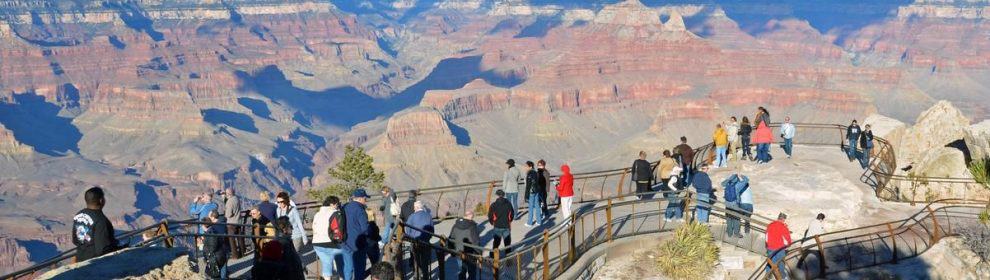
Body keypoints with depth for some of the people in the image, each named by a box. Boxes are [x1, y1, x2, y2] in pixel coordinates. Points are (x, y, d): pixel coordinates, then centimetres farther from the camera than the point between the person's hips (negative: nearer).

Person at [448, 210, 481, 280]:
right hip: (470, 255, -5)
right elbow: (476, 242, -17)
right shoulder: (472, 227, -18)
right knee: (472, 272, 11)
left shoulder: (456, 225, 0)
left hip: (458, 253, 5)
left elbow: (451, 239, 7)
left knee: (461, 272, 19)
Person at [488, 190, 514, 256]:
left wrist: (492, 223, 13)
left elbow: (490, 216, -6)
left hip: (497, 226, -1)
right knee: (507, 243, 12)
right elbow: (512, 214, 6)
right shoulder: (508, 204, -3)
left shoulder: (493, 205, -10)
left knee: (496, 243, 11)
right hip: (506, 226, 1)